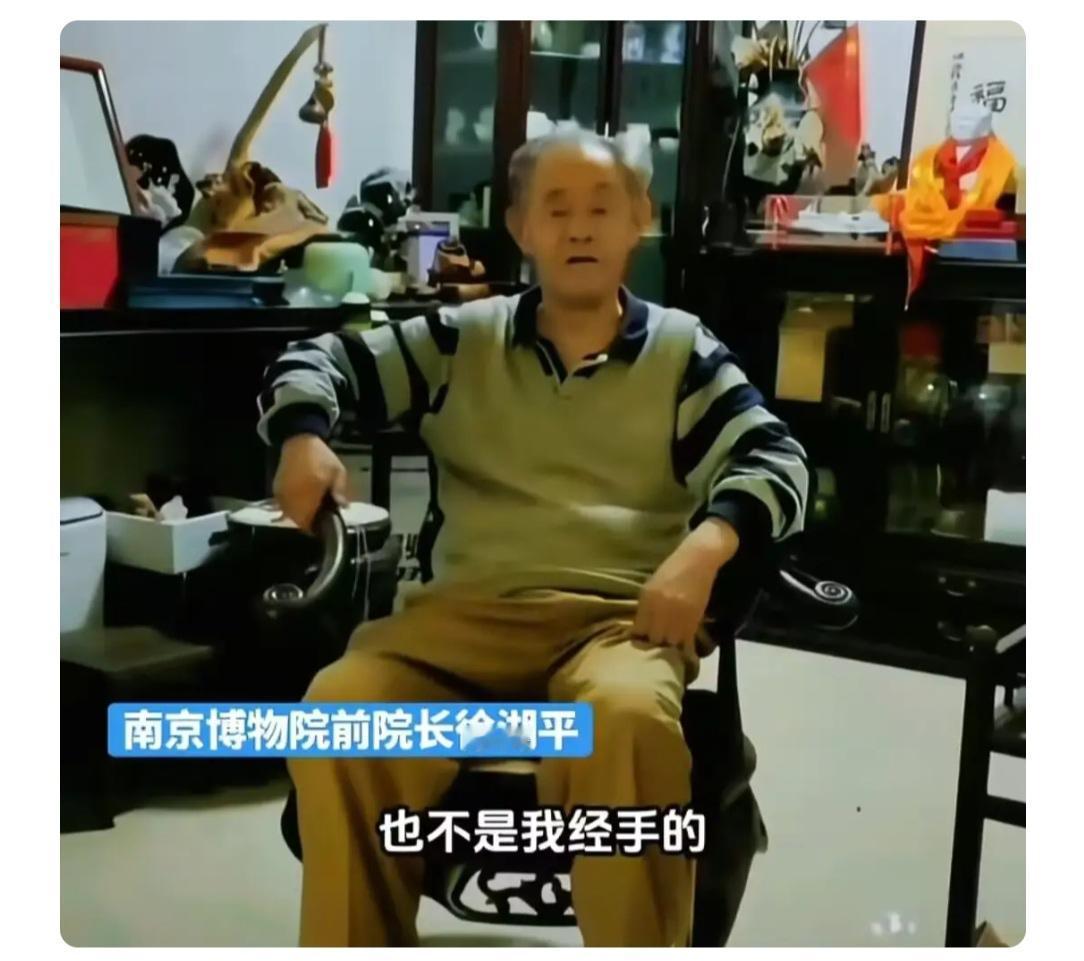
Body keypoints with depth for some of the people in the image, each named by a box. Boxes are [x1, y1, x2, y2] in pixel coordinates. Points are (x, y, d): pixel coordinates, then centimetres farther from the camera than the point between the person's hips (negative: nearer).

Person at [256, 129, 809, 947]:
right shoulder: (464, 340, 17)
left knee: (630, 719, -38)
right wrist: (304, 438, -7)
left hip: (623, 616, -1)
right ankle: (361, 945, -13)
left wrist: (707, 545, -20)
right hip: (472, 608, 2)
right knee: (338, 704, -29)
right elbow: (318, 359, 17)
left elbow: (775, 460, 2)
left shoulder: (683, 351, 13)